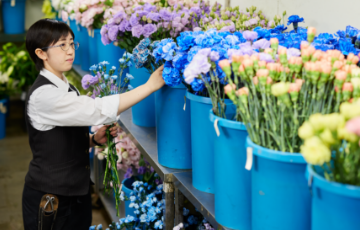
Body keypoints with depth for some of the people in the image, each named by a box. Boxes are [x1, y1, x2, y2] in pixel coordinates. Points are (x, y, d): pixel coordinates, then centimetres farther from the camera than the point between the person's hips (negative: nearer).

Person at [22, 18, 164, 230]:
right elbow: (98, 110, -28)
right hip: (49, 196, -8)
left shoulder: (66, 89, 9)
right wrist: (150, 86, -28)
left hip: (76, 192, 8)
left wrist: (94, 139, -2)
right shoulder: (44, 94, -20)